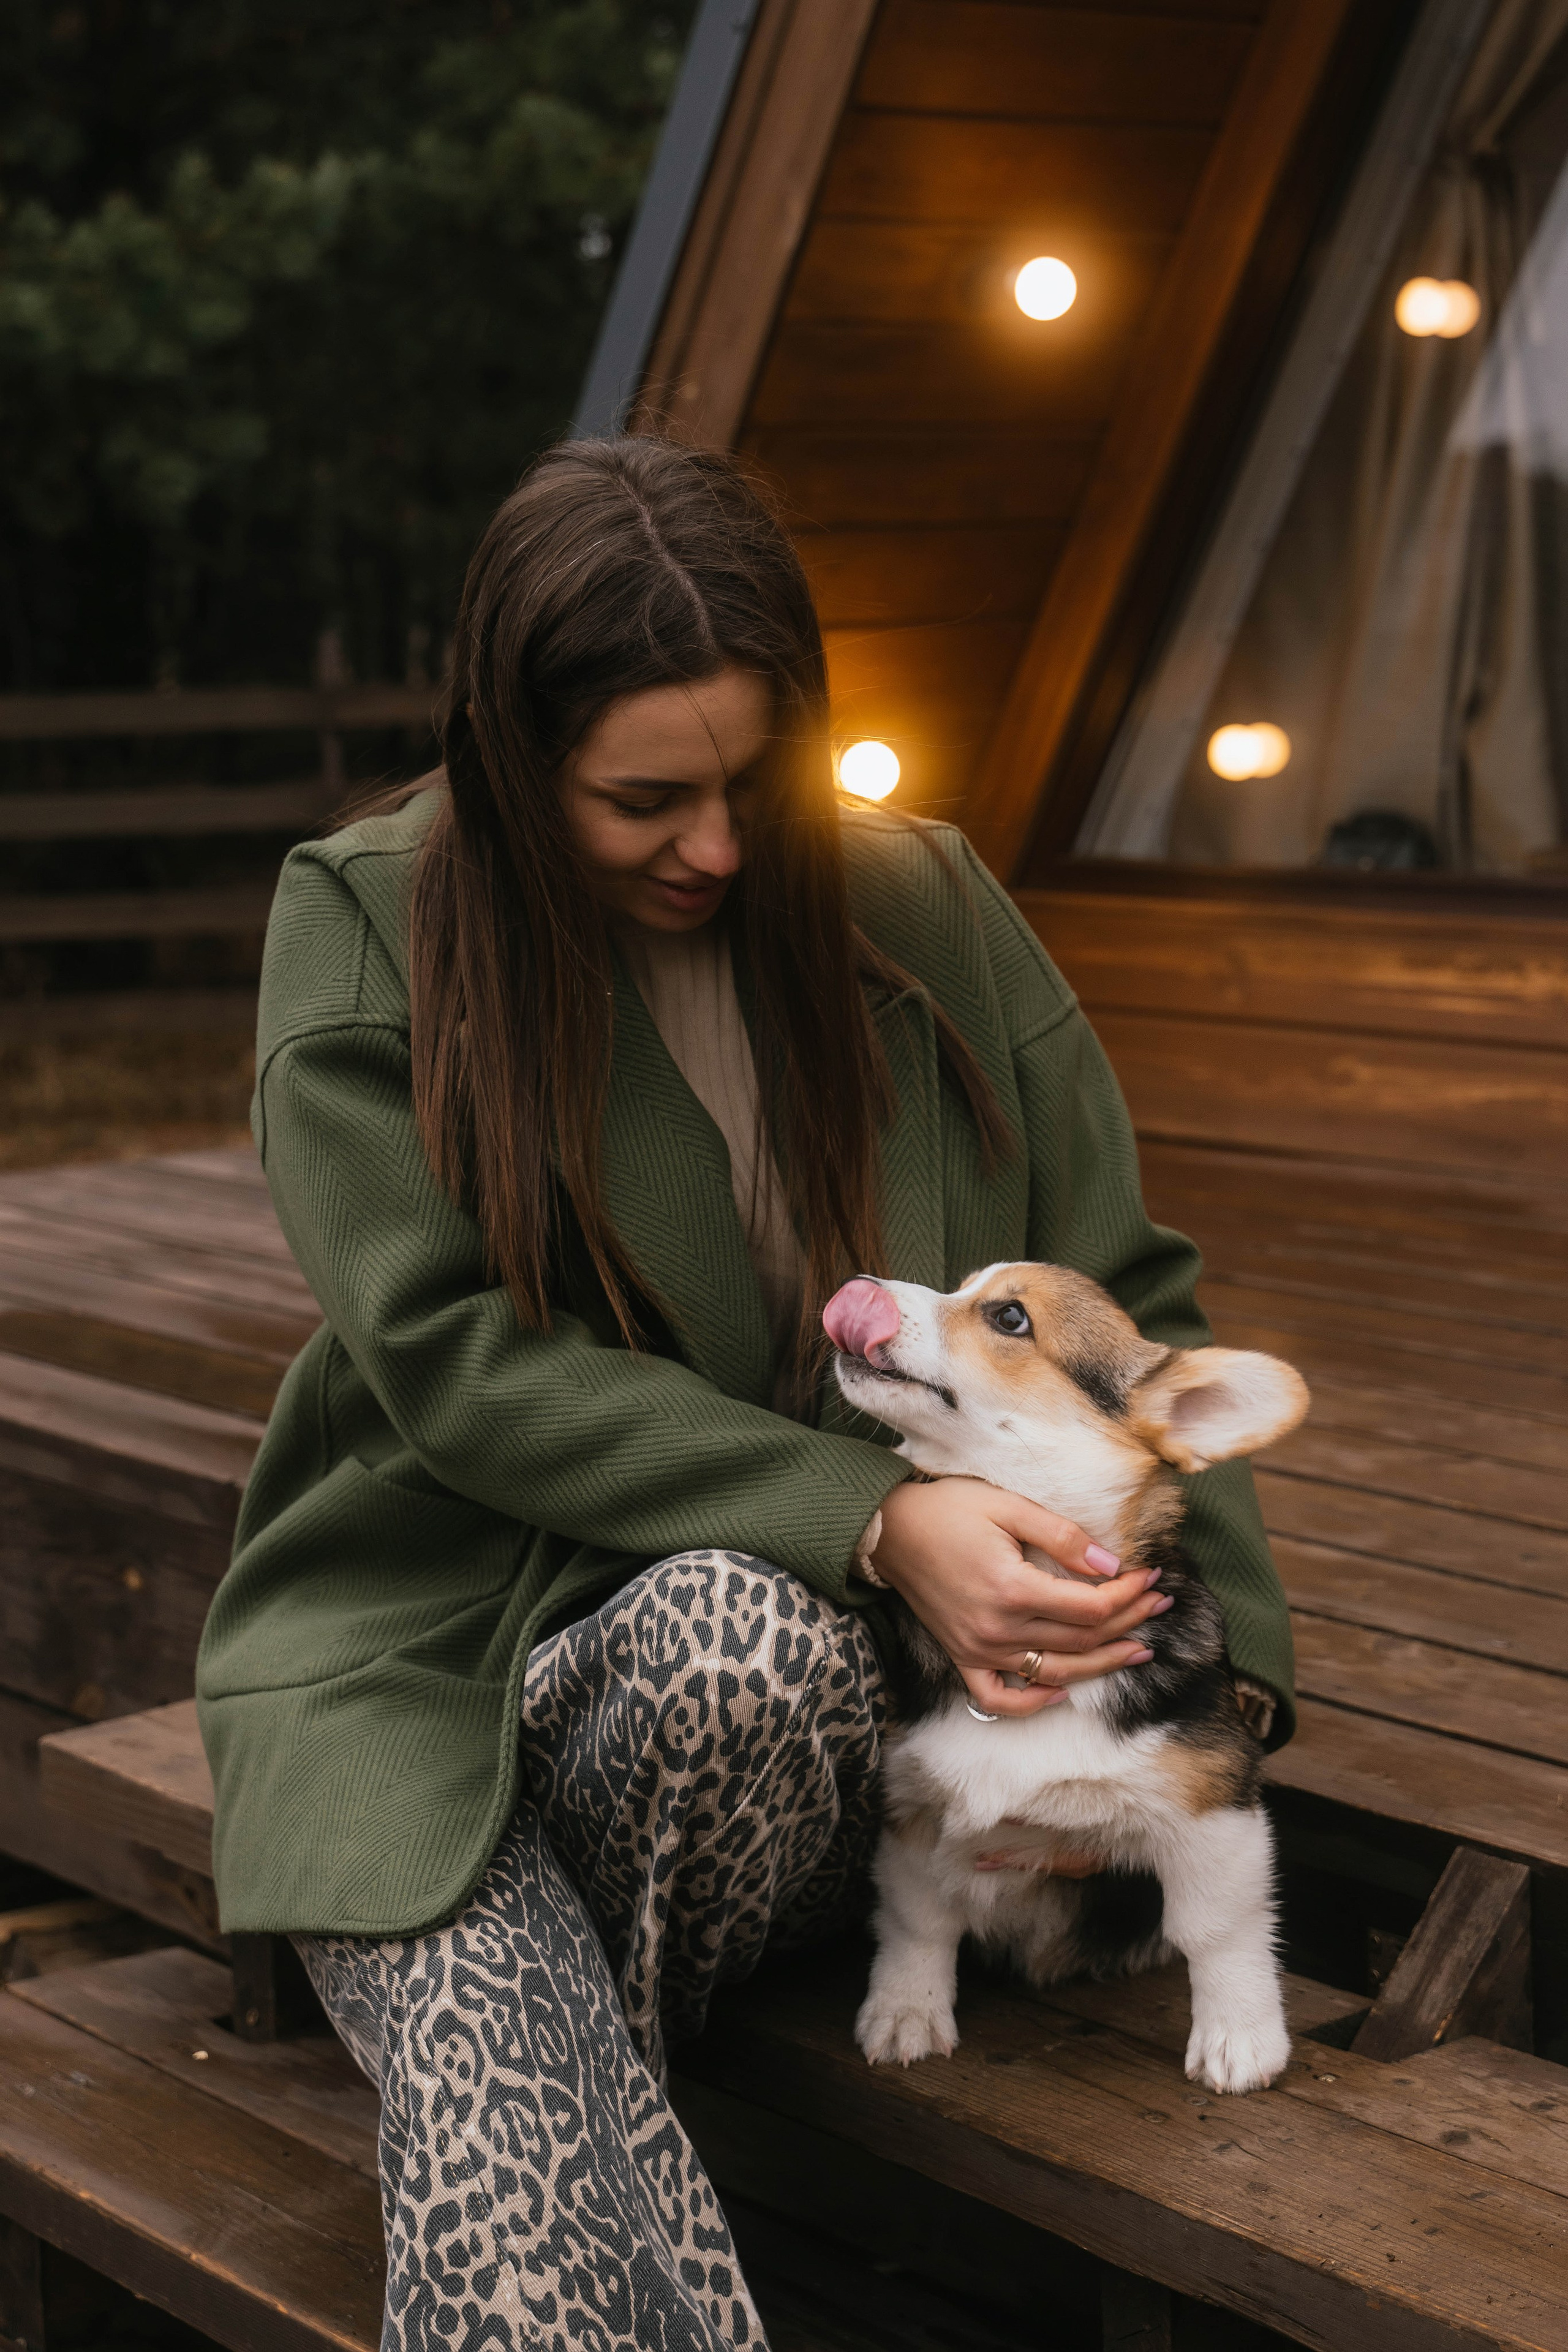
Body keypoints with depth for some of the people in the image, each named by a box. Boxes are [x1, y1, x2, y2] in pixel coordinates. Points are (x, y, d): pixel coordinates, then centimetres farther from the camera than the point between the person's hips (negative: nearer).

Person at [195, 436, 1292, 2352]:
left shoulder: (922, 909, 4)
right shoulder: (366, 930, -4)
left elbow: (1126, 1304, 7)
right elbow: (457, 1363, -13)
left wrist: (1206, 1650, -8)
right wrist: (870, 1516, -22)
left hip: (797, 1642, 4)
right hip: (431, 1657, -3)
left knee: (740, 1636, -34)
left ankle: (550, 2063, -11)